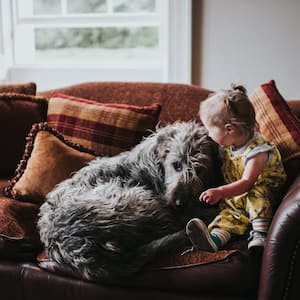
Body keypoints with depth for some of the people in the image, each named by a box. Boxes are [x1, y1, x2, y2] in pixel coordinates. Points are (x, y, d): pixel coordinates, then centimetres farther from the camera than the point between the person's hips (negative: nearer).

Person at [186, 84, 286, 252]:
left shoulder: (256, 150, -19)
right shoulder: (227, 145, 5)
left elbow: (246, 183, -27)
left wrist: (220, 192, -37)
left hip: (263, 194, -5)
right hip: (236, 197, 5)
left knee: (256, 195, -36)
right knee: (229, 213, -23)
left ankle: (260, 235, -38)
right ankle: (215, 238, -49)